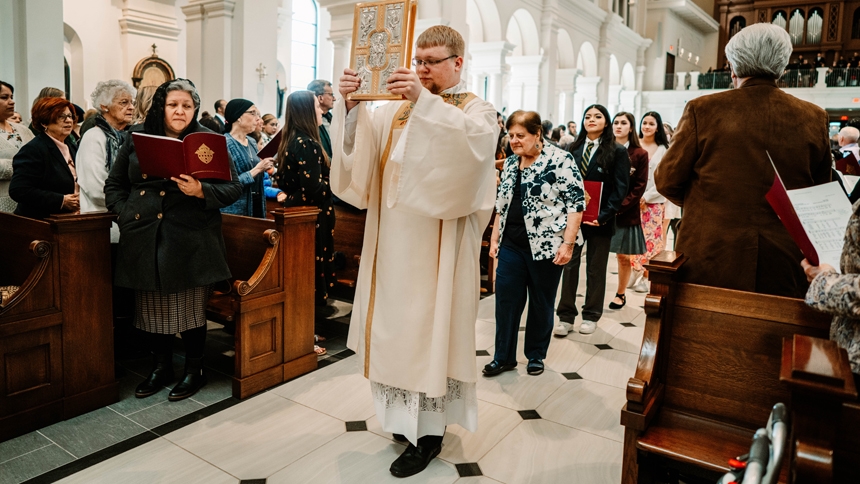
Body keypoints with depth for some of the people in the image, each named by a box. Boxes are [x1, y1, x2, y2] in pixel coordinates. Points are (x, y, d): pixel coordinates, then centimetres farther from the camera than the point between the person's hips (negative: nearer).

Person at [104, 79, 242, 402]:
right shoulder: (137, 136, 9)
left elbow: (233, 188, -5)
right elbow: (114, 185, 16)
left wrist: (201, 191, -21)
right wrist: (125, 216, 1)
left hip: (190, 240, -3)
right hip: (145, 238, 4)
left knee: (191, 307, 4)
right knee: (153, 306, 11)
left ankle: (194, 370, 21)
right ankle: (161, 367, 30)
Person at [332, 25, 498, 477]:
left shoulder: (477, 110, 2)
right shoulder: (398, 109, 15)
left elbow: (471, 139, -22)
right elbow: (358, 143, 2)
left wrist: (424, 100, -30)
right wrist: (350, 105, -15)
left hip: (437, 243, -5)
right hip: (393, 239, 5)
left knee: (429, 324, -1)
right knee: (395, 322, 10)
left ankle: (429, 430, 12)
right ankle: (404, 413, 28)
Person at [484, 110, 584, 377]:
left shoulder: (559, 160, -9)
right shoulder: (510, 163, 10)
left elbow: (576, 203, -12)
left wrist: (568, 244, -16)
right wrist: (494, 238, 13)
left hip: (546, 246, -5)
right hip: (511, 245, 5)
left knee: (542, 303, 9)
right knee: (505, 299, 5)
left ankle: (536, 355, 26)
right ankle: (503, 357, 18)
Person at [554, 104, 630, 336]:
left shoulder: (618, 152, -2)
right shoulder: (573, 149, 8)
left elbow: (620, 189, -8)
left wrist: (603, 216, -16)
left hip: (600, 219, -2)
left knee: (596, 269, 10)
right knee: (569, 265, 2)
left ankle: (591, 315, 22)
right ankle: (566, 316, 9)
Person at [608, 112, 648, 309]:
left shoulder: (640, 154, 0)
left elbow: (639, 187, -5)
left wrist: (620, 206, -14)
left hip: (626, 213, -2)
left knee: (624, 256, 6)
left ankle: (621, 293, 20)